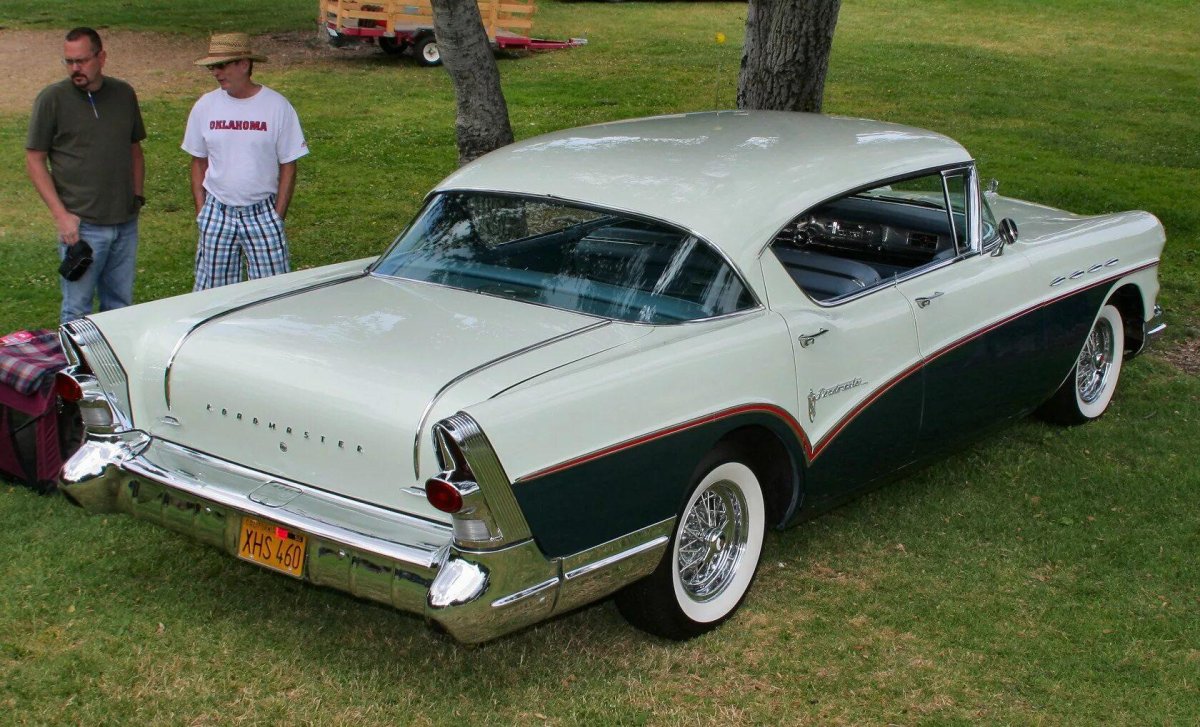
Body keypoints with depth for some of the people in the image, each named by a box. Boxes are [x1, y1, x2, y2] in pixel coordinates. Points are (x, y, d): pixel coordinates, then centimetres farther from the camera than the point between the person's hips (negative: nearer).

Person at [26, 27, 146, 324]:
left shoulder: (124, 94, 8)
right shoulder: (52, 99, -5)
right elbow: (34, 160, -4)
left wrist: (137, 195, 10)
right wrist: (61, 215, -12)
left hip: (126, 222, 4)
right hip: (82, 225, -4)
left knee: (120, 306, 12)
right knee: (77, 312, 0)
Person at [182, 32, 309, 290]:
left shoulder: (277, 106, -6)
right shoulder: (205, 106, 2)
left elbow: (288, 165, -2)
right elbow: (198, 162, 11)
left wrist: (278, 216, -6)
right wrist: (201, 208, 3)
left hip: (262, 213, -2)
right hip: (217, 213, 2)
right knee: (213, 290, 6)